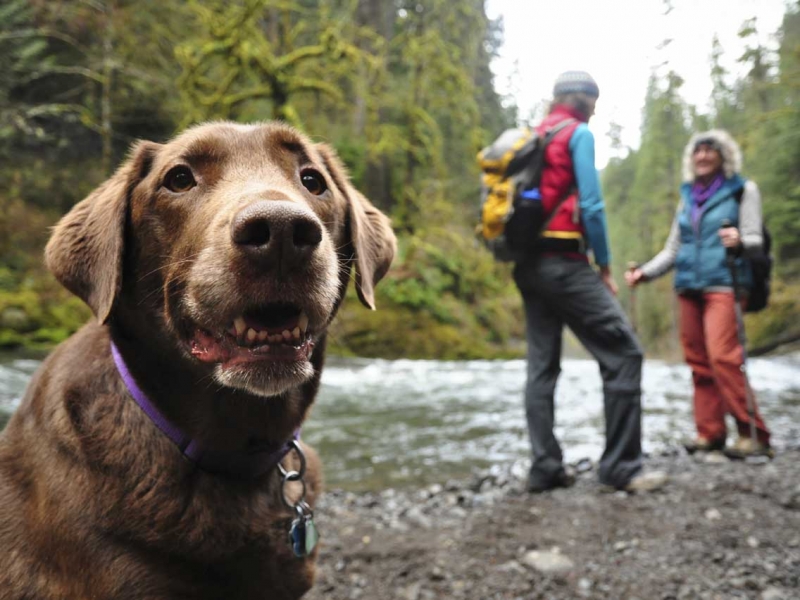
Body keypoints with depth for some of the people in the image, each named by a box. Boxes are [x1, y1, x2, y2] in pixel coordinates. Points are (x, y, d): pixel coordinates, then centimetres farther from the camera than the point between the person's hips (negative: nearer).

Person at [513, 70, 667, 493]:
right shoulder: (578, 134, -3)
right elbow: (591, 206, -12)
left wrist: (530, 256, 15)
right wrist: (605, 265, -4)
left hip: (528, 264, 9)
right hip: (564, 263, -8)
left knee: (542, 366, 8)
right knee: (623, 354, -5)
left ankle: (544, 468, 7)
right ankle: (621, 466, -6)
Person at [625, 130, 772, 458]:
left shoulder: (743, 190, 6)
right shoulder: (688, 196, 18)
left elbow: (755, 240, -4)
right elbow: (673, 248, 22)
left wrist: (739, 241, -27)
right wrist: (644, 272, 8)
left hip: (723, 283, -5)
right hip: (688, 286, 5)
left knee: (723, 356, -18)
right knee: (698, 359, 1)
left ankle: (753, 433, -12)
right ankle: (710, 431, 6)